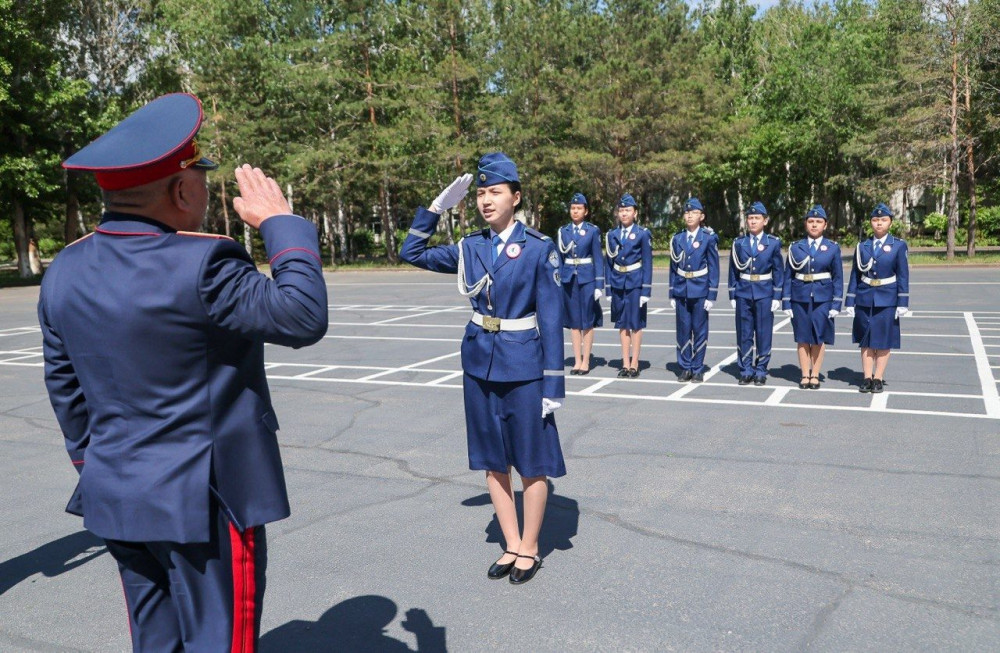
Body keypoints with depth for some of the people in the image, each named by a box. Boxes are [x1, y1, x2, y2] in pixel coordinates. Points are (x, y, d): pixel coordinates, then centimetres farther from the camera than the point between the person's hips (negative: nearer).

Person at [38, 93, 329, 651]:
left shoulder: (65, 271, 2)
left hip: (116, 495, 8)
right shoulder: (199, 265, -23)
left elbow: (64, 386, 11)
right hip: (203, 500, -7)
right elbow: (304, 317, -19)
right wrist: (282, 222, -9)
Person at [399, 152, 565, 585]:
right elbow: (412, 253, 11)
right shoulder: (471, 247, 4)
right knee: (492, 460, 12)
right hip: (480, 365, 5)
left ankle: (529, 549, 24)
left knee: (532, 462, 6)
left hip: (524, 368, -4)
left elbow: (551, 318, -9)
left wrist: (554, 384, -12)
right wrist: (437, 207, 1)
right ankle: (512, 547, 27)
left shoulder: (539, 248, -9)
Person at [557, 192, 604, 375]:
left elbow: (598, 258, -1)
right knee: (573, 320, 6)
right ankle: (577, 361, 13)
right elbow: (559, 257, 10)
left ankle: (585, 361, 8)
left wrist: (599, 285, -7)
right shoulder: (563, 231, 8)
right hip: (569, 279, 3)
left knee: (587, 321, 1)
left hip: (587, 279, -3)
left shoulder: (593, 230, 0)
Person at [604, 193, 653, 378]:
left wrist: (646, 290, -9)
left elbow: (647, 263, -4)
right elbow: (609, 263, 10)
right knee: (622, 323, 7)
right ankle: (625, 364, 15)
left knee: (636, 323, 1)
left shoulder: (643, 234, -2)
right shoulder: (612, 235, 8)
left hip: (636, 284, -3)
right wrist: (608, 288, 5)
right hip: (618, 284, 4)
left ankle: (634, 364, 8)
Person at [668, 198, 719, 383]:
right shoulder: (678, 238, 7)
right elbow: (673, 267, 10)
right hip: (681, 290, 3)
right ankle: (685, 368, 16)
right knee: (683, 329, 5)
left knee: (699, 330, 3)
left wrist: (712, 296, -7)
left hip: (700, 291, -3)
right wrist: (672, 294, 7)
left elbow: (713, 268, -3)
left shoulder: (709, 238, -2)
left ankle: (698, 369, 12)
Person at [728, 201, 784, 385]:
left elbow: (778, 271, 2)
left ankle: (761, 372, 13)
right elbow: (733, 271, 8)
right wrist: (732, 295, 4)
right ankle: (746, 372, 13)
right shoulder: (739, 243, 6)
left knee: (763, 334, 3)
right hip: (743, 294, 2)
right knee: (744, 335, 4)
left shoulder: (773, 243, 2)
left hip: (765, 294, -1)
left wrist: (777, 297, -3)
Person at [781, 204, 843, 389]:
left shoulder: (833, 248, 3)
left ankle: (815, 375, 14)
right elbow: (788, 276, 4)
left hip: (823, 298, -1)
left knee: (819, 337, 3)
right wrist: (786, 302, -1)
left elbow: (838, 277, 3)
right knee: (802, 337, 4)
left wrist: (836, 303, -3)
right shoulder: (795, 247, 4)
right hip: (800, 297, 1)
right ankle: (805, 375, 13)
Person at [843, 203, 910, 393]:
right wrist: (850, 303, 2)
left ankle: (878, 378, 10)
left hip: (887, 300, -2)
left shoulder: (898, 246, -1)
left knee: (884, 340, 2)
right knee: (865, 340, 6)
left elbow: (903, 276, -2)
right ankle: (867, 378, 13)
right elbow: (855, 275, 5)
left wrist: (902, 303, -7)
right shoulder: (862, 246, 5)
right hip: (865, 299, 2)